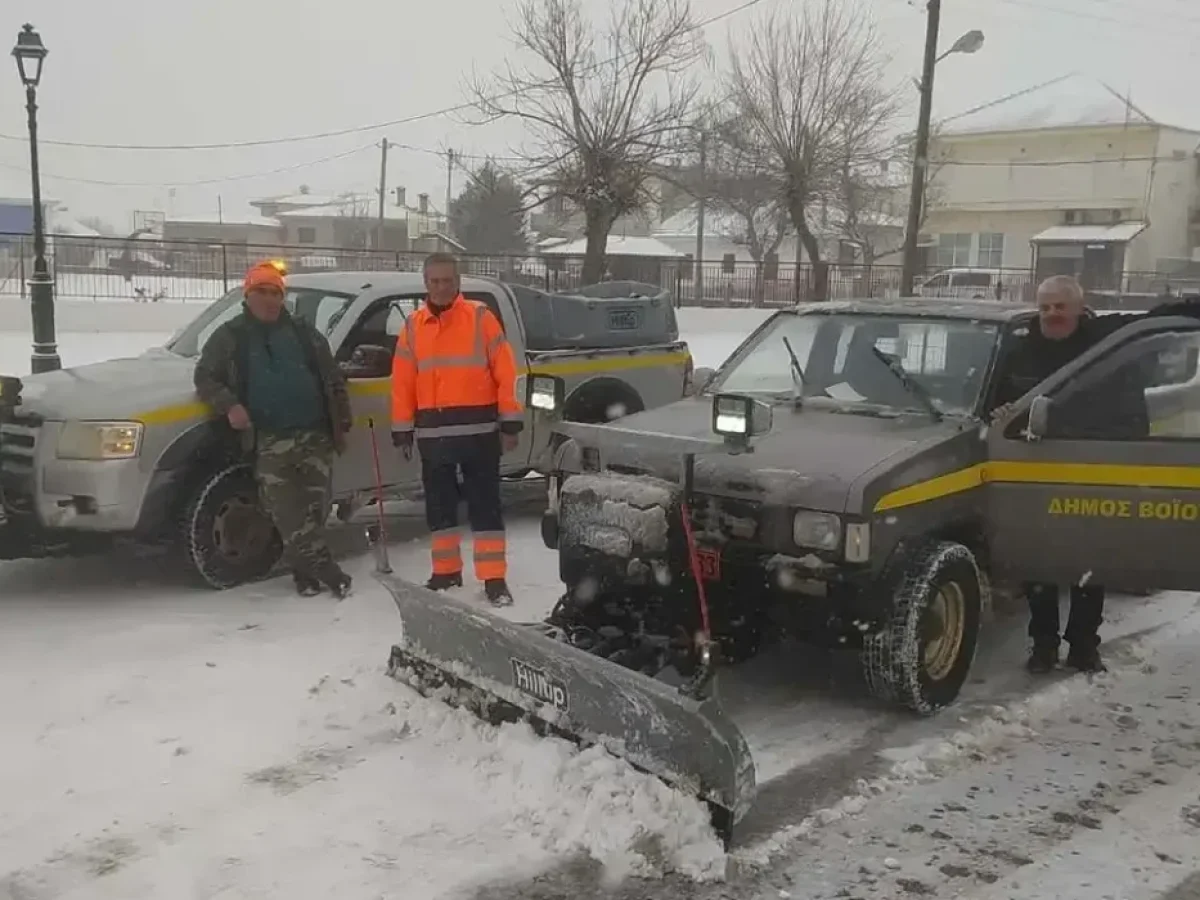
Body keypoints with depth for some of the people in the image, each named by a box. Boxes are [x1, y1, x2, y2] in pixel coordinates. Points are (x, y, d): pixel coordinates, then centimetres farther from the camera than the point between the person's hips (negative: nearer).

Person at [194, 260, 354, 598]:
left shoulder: (305, 333, 15)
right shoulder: (229, 337, 8)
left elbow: (334, 380, 18)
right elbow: (205, 377, 7)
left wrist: (343, 423, 12)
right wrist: (229, 405, -11)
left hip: (315, 434, 2)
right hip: (268, 440, -2)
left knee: (315, 506, 1)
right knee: (286, 510, -10)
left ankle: (305, 569, 15)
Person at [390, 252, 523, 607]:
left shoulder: (481, 317, -2)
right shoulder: (413, 327, 9)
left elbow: (505, 373, -5)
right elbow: (402, 383, 10)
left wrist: (510, 422, -8)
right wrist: (402, 430, 6)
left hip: (478, 429, -4)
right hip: (433, 433, 4)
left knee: (485, 505, -1)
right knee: (439, 506, 12)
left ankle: (494, 579, 3)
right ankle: (446, 572, 25)